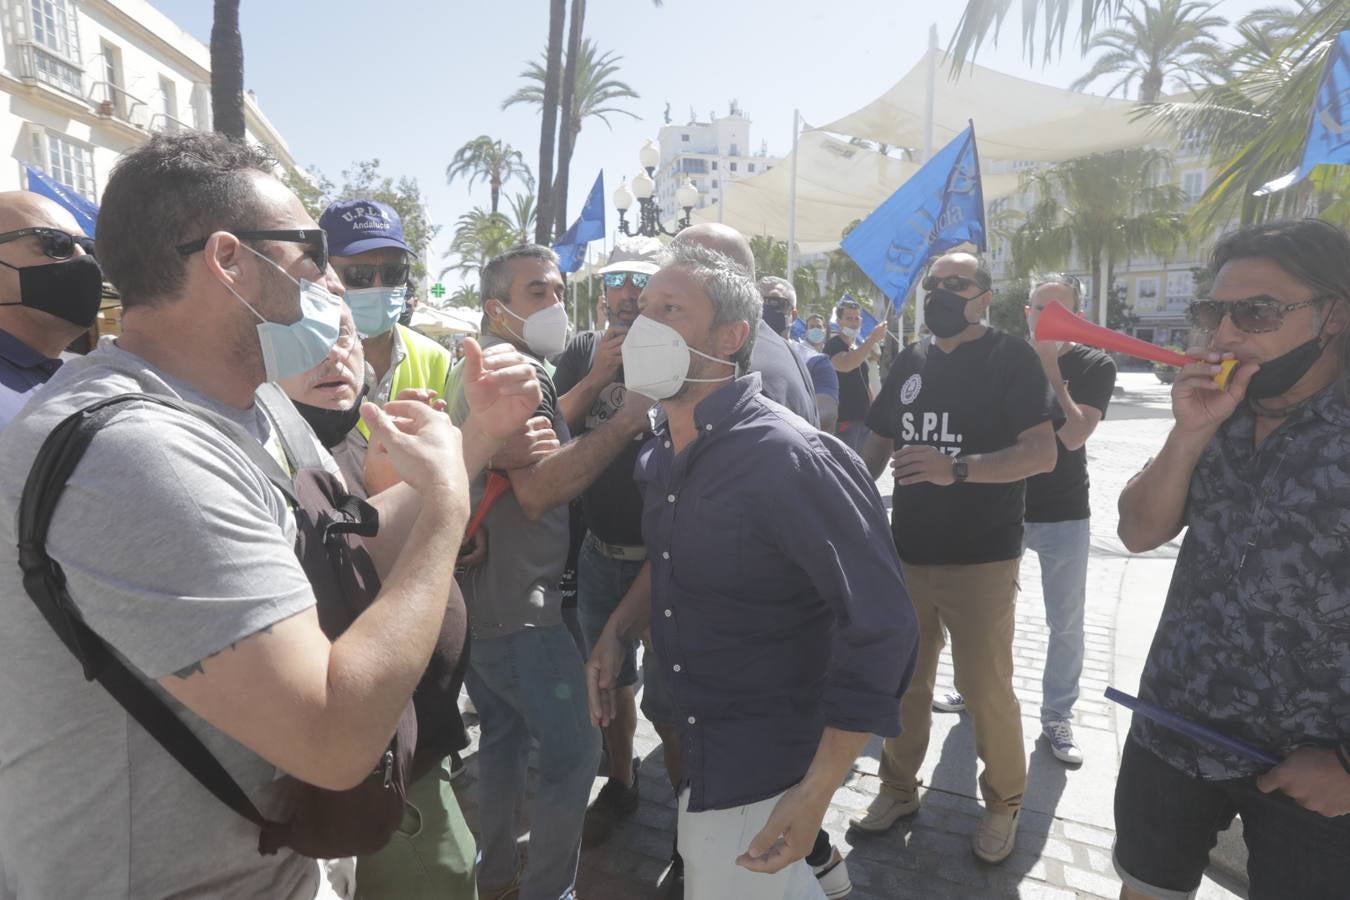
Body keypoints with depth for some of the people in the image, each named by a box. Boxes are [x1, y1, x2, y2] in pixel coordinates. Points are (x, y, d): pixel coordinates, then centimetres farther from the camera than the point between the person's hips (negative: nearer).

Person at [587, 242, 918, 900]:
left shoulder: (790, 458, -26)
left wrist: (815, 793, -23)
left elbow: (880, 629, -24)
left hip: (763, 762, -7)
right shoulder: (659, 454, -1)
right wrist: (616, 632, 3)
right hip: (698, 741, 7)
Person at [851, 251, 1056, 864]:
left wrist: (957, 468, -30)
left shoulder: (1010, 358, -8)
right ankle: (898, 788, 33)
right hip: (906, 553, 5)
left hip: (981, 559, -5)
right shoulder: (910, 362, 9)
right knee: (903, 682, 14)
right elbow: (877, 444, 15)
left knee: (986, 688, 5)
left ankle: (1003, 802, 28)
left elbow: (1043, 453, -17)